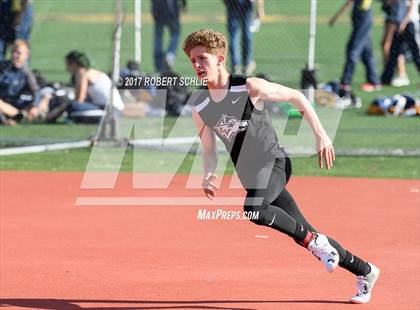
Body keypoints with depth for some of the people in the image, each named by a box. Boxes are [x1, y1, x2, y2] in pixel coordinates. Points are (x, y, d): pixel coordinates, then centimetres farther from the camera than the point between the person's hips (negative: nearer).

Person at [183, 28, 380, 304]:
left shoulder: (250, 88, -12)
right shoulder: (200, 109, 3)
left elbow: (297, 97, -2)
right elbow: (210, 150, 13)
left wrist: (321, 134, -7)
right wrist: (209, 175, -8)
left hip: (274, 163, -6)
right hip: (250, 176, 6)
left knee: (253, 208, -35)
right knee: (305, 235, 7)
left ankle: (315, 242, -15)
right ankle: (365, 271, 24)